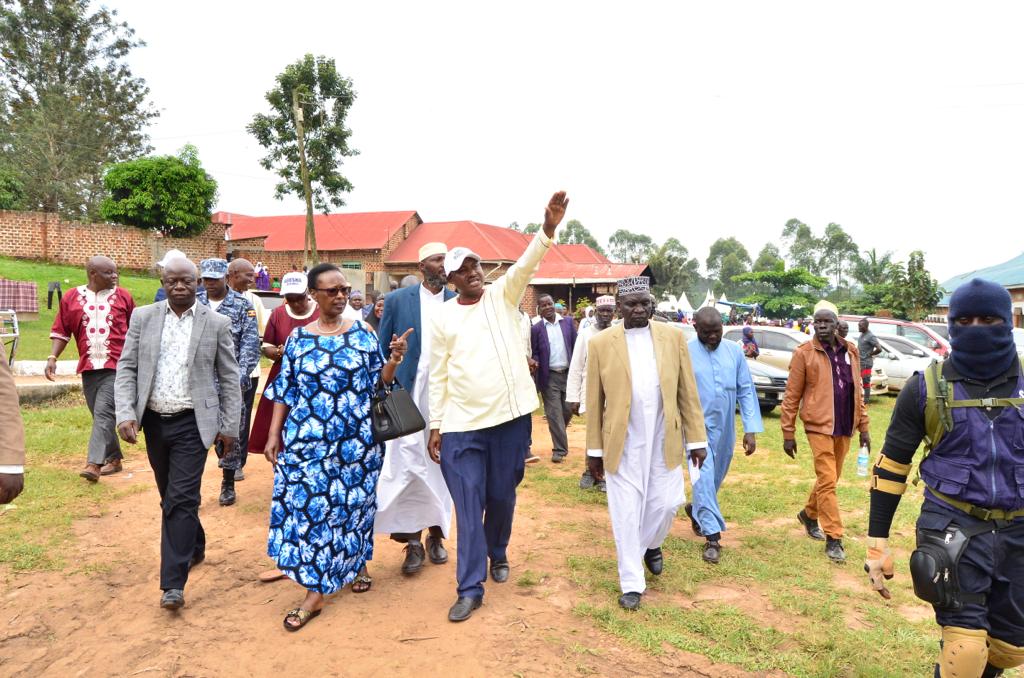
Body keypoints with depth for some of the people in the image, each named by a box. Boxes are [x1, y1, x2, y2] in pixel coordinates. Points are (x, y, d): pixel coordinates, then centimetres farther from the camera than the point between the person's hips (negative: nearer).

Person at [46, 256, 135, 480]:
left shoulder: (123, 296, 3)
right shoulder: (71, 298, 5)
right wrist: (52, 357, -4)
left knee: (104, 413, -13)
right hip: (89, 367, 3)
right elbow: (61, 331, 7)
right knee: (100, 415, 10)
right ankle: (114, 458, 22)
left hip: (116, 366, -3)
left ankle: (94, 463, -16)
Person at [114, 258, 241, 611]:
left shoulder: (217, 324, -4)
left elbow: (229, 378, 0)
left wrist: (229, 426, -2)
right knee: (170, 497, 17)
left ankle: (173, 582, -2)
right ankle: (194, 547, 40)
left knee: (181, 499, -7)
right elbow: (126, 368, 3)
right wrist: (126, 414, -9)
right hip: (154, 421, 4)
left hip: (192, 423, -4)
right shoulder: (143, 317, 2)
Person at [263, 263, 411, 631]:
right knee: (307, 507, -1)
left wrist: (394, 359, -16)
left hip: (356, 438, 0)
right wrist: (274, 434, 2)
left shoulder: (363, 332, 1)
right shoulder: (298, 338, 3)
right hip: (308, 439, 0)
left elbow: (379, 381, 3)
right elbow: (284, 391, 5)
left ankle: (356, 563, 35)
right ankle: (315, 591, 8)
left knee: (352, 502, 10)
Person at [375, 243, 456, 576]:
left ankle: (435, 534, 25)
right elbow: (381, 350, 3)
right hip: (407, 395, -1)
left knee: (439, 465, 11)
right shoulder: (397, 300, 1)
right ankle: (412, 540, 8)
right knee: (407, 467, -4)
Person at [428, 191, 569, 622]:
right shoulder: (443, 318, 3)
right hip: (462, 424, 0)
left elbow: (525, 264, -18)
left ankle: (498, 554, 41)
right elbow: (438, 376, 5)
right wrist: (435, 425, 3)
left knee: (502, 496, 14)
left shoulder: (503, 295, 2)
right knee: (468, 504, 0)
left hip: (511, 416, 1)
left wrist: (549, 228, -35)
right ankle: (470, 588, 11)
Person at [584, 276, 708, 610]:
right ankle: (632, 583, 20)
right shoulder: (600, 343, -5)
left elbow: (688, 392, 3)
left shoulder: (673, 337, 0)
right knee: (626, 513, 4)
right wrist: (594, 449, 0)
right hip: (622, 443, -2)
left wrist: (696, 438, 1)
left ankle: (651, 544, 43)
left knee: (666, 503, 10)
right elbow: (594, 401, -1)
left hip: (664, 440, 2)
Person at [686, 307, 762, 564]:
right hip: (697, 427, -4)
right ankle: (712, 537, 2)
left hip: (725, 429, 4)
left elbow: (746, 391, 1)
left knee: (715, 479, 18)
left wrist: (751, 429, -3)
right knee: (704, 479, -6)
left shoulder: (734, 351, -1)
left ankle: (696, 510, 45)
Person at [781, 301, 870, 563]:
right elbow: (792, 396, -5)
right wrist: (788, 434, -6)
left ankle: (809, 514, 40)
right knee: (827, 481, -5)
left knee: (831, 478, 17)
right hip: (819, 426, -5)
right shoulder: (804, 353, -6)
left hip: (844, 428, 5)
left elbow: (856, 391, 15)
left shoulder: (850, 351, 9)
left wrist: (863, 426, 12)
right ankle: (833, 538, 4)